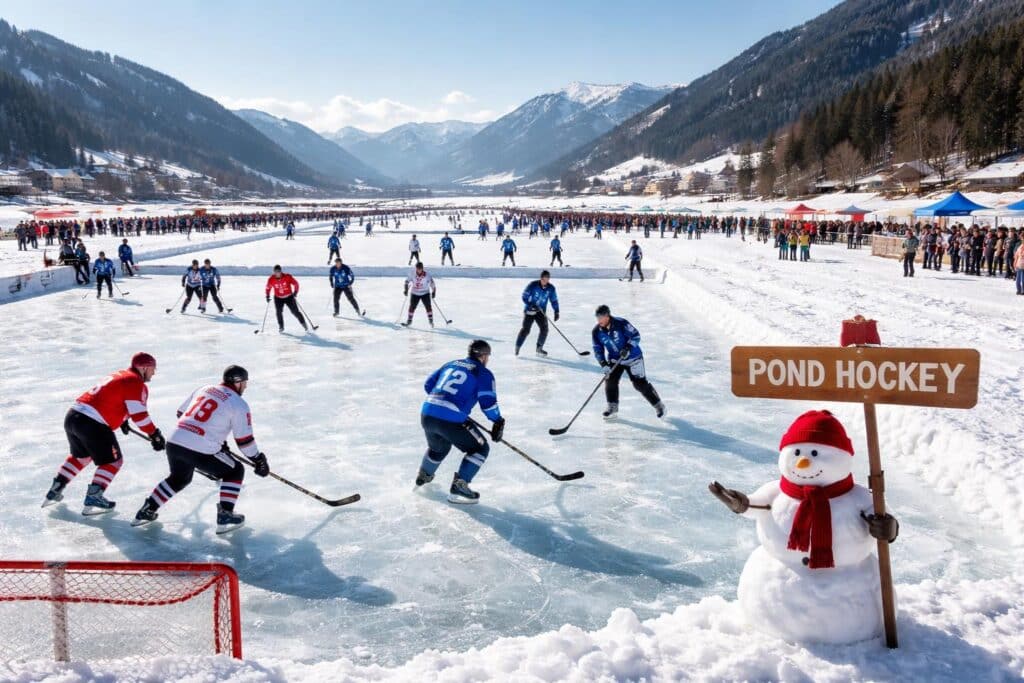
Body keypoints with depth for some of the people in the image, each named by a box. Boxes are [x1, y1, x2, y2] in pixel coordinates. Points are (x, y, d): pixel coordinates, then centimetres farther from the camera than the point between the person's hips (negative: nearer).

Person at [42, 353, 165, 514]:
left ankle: (55, 490, 33)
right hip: (92, 424, -9)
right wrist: (154, 435, -7)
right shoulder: (136, 384, -8)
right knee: (113, 461, 3)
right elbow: (139, 415, -14)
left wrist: (121, 419, 41)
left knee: (81, 456, 30)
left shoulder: (119, 375, 21)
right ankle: (93, 498, -4)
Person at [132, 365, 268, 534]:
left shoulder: (203, 389, 19)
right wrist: (258, 460, 12)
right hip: (201, 451, -7)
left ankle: (146, 511, 32)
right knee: (235, 471, 13)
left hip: (174, 442, 7)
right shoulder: (239, 404, 0)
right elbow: (244, 440, -3)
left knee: (179, 478, 33)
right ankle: (225, 516, 6)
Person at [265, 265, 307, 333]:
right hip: (278, 298, 2)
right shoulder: (271, 279, -12)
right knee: (279, 312, -11)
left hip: (289, 297, -2)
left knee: (295, 311, -3)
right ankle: (281, 327, 5)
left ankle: (304, 324, 10)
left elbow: (295, 283, -6)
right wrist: (267, 296, -4)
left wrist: (295, 292, -13)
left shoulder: (287, 277, -18)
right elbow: (268, 288, 5)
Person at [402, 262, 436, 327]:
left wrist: (434, 291, -10)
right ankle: (409, 321, 13)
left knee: (428, 306, -6)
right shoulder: (412, 274, -11)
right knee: (412, 307, -1)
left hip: (425, 293, -1)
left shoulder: (427, 275, -16)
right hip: (415, 294, 1)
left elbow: (432, 283, -7)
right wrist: (406, 290, -7)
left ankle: (431, 321, 9)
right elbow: (407, 281, 1)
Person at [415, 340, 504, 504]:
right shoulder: (483, 373, 2)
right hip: (451, 420, -7)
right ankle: (458, 486, 2)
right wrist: (498, 422, 9)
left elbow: (428, 384, 23)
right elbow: (488, 402, -5)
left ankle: (423, 476, 54)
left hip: (426, 414, 7)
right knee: (480, 448, 11)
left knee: (438, 447, 35)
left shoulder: (451, 364, 20)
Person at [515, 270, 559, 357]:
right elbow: (524, 297, -13)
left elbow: (554, 300, 6)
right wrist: (531, 305, -25)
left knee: (544, 329, -7)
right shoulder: (533, 285, -16)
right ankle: (517, 347, 4)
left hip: (541, 311, 4)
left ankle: (539, 348, 10)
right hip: (529, 310, -4)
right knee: (525, 329, -11)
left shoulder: (551, 288, -4)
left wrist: (556, 312, -2)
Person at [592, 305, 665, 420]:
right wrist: (603, 364, -17)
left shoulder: (621, 324, -24)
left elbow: (635, 335, -16)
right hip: (614, 360, 4)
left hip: (632, 357, -4)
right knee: (610, 381, -12)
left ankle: (658, 404, 15)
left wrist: (628, 348, -29)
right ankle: (612, 407, 5)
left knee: (640, 383, -3)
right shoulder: (597, 331, -10)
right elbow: (598, 349, -5)